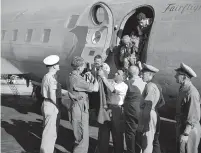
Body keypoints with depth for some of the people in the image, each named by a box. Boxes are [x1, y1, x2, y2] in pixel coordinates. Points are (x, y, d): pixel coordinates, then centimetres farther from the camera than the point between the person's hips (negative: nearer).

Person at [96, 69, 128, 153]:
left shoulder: (124, 86, -7)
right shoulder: (110, 81, 6)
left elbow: (112, 89, -23)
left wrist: (103, 76, -22)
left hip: (116, 110, -4)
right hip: (106, 108, 4)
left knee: (117, 133, 8)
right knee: (103, 131, 13)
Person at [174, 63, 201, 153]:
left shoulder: (191, 93, -24)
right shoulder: (183, 89, 4)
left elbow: (194, 117, -23)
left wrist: (185, 134, -22)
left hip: (189, 129, -9)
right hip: (182, 127, 9)